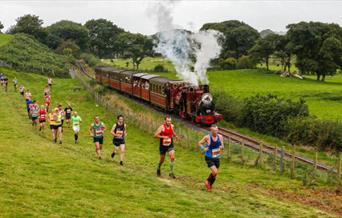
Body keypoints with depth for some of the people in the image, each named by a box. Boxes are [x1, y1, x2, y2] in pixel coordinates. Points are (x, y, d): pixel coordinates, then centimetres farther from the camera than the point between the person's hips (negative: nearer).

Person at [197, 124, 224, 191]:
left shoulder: (220, 137, -2)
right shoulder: (207, 137, -14)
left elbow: (223, 147, 8)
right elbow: (199, 143, -2)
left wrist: (221, 147, -16)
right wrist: (203, 149, -17)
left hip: (216, 158, 5)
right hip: (209, 158, -5)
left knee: (215, 173, 14)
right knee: (215, 172, -18)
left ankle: (210, 185, 39)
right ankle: (208, 181, 10)